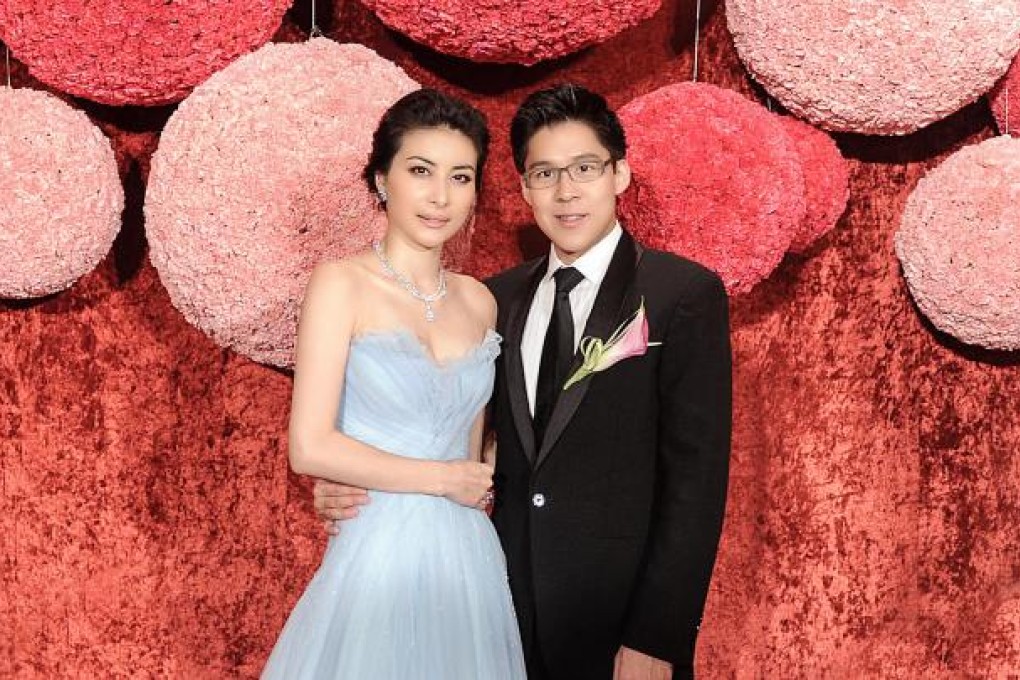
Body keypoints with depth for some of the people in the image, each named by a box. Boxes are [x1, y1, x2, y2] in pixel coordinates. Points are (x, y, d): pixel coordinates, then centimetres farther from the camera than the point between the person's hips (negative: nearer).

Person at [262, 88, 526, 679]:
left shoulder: (478, 301, 6)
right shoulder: (342, 284, -8)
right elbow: (310, 448, -14)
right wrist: (444, 480, -8)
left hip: (468, 559, 5)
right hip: (378, 558, -5)